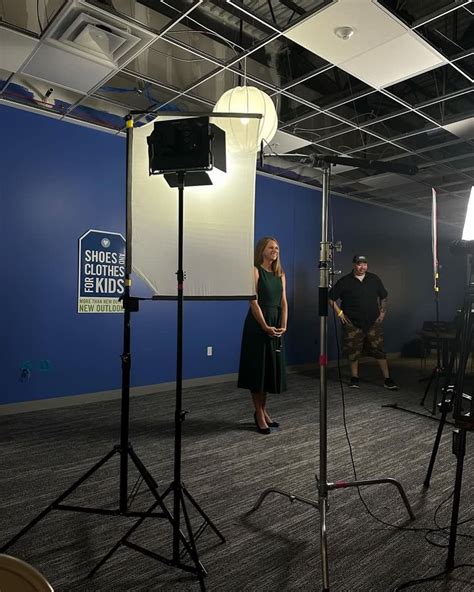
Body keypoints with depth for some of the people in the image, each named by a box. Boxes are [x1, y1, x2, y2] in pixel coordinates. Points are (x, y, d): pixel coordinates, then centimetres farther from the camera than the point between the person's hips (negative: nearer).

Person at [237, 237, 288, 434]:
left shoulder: (280, 274, 13)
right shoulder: (255, 270, -7)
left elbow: (284, 302, 8)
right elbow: (254, 301, -14)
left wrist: (283, 325, -5)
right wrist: (265, 326, -18)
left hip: (276, 324, 7)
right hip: (258, 323, -7)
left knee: (272, 367, 11)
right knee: (257, 368, 0)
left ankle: (263, 410, 26)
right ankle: (259, 415, 12)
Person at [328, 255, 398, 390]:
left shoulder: (374, 279, 6)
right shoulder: (345, 281, -3)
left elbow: (383, 297, 19)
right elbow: (331, 298, 2)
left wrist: (382, 312, 9)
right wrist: (339, 313, -3)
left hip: (373, 323, 2)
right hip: (352, 323, -1)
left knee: (379, 351, 0)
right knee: (353, 352, 4)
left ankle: (388, 379, 7)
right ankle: (354, 379, 19)